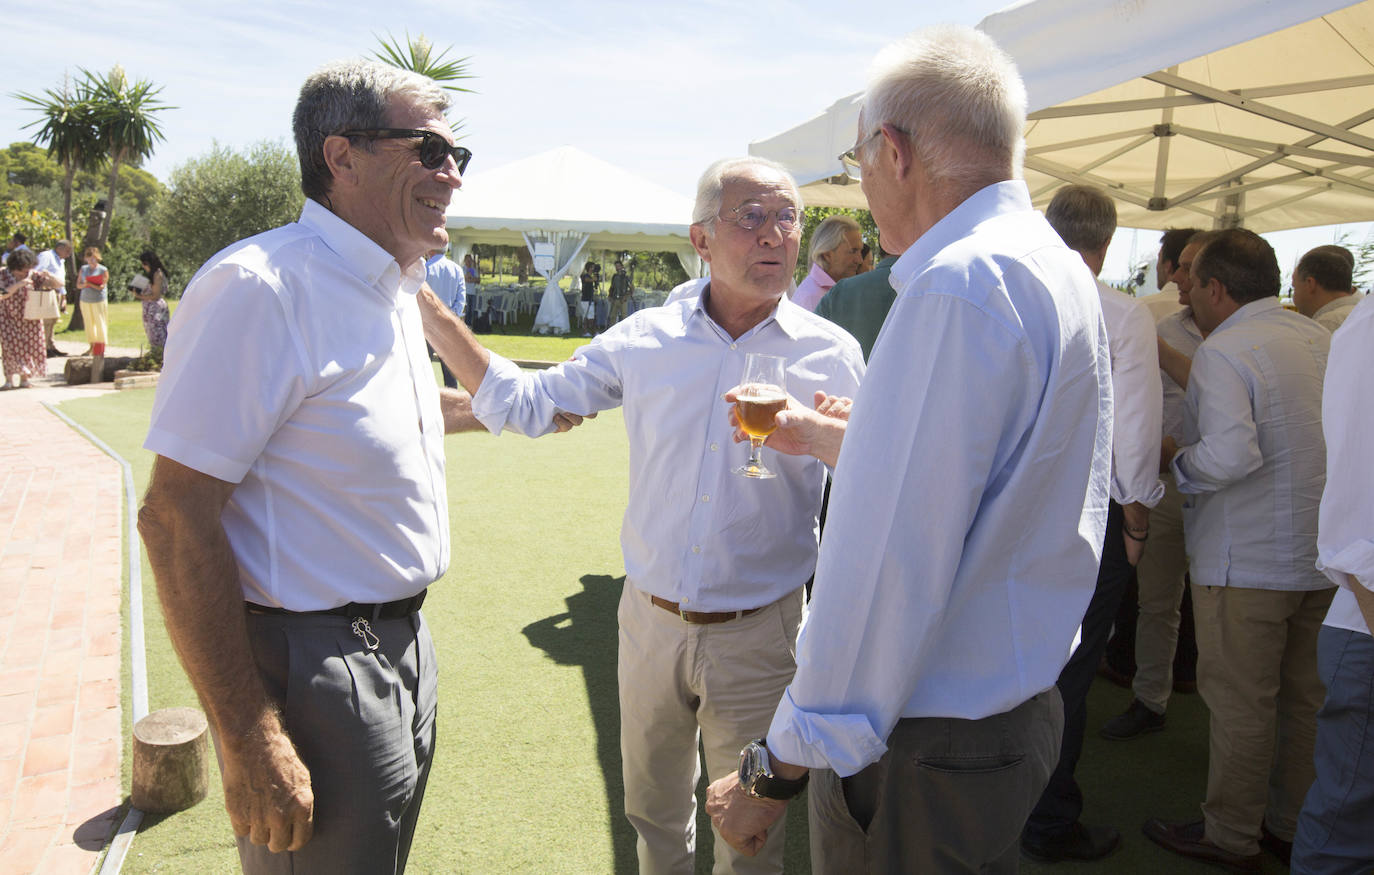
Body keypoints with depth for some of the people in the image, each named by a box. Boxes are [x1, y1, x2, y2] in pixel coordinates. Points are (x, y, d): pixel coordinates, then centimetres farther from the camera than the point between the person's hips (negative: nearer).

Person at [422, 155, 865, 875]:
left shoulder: (832, 355, -6)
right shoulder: (646, 338, -3)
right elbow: (524, 403, 1)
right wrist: (430, 314, -5)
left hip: (757, 633, -2)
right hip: (649, 620, 2)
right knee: (651, 812, 23)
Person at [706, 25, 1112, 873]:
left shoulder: (959, 286, -24)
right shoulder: (1058, 270, 9)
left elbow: (890, 564, -27)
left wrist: (779, 768, -19)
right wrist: (828, 437, 33)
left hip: (927, 752, -10)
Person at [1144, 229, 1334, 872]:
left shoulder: (1223, 351, -16)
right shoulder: (1322, 339, 9)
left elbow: (1229, 455, -28)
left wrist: (1174, 460, -10)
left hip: (1247, 560, -8)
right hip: (1323, 555, 8)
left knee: (1239, 702, 4)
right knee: (1303, 697, 17)